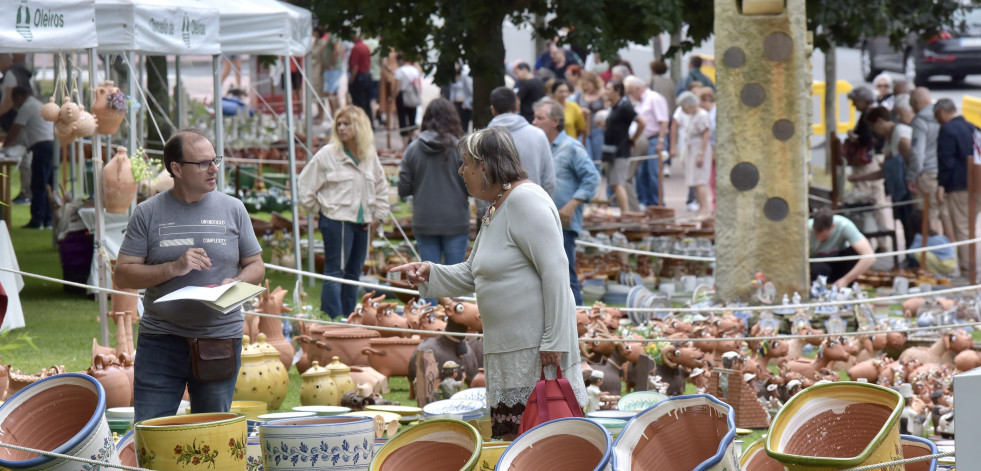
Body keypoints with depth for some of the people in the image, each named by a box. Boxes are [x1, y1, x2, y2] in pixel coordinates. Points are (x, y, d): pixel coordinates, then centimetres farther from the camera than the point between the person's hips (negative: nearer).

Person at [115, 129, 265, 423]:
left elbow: (256, 266, 12)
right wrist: (174, 268, -15)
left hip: (219, 339, 1)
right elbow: (123, 275, -2)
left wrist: (236, 284, -11)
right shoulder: (148, 214, 1)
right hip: (161, 341, -1)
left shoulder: (232, 209, 7)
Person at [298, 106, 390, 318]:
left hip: (363, 222, 6)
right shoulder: (327, 154, -7)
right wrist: (320, 210, 1)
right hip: (337, 220, -6)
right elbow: (305, 187, -2)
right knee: (335, 272, -7)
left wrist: (378, 216, 16)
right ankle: (332, 321, -7)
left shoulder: (370, 156, 9)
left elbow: (381, 188, 24)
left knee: (353, 273, 10)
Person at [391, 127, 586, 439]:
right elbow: (472, 276, 27)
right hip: (506, 349, 10)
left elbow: (555, 271, -19)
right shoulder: (495, 210, 18)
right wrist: (430, 273, 8)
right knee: (511, 438, 8)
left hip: (537, 346, -10)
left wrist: (554, 340, -22)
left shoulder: (525, 200, -13)